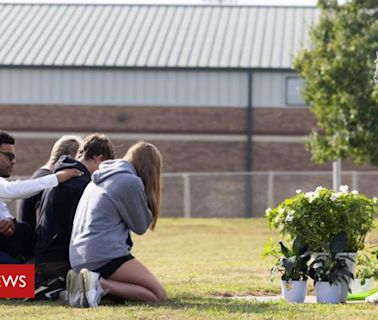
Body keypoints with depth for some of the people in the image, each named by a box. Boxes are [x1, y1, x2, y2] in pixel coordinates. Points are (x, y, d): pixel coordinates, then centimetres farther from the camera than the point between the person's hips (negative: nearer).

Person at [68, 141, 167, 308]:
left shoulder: (99, 180, 21)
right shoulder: (131, 182, -6)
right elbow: (141, 226, 3)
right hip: (105, 256, -9)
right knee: (158, 295, -6)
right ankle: (99, 284, -22)